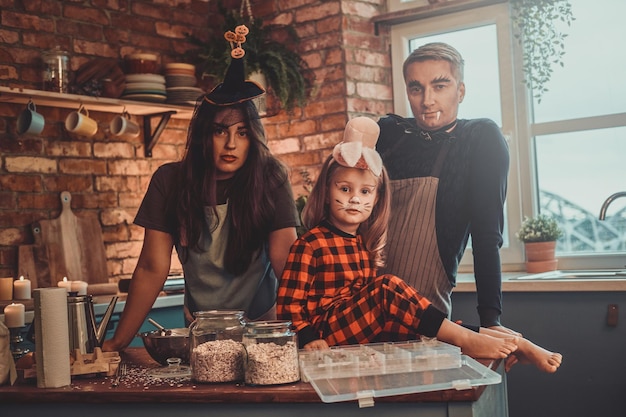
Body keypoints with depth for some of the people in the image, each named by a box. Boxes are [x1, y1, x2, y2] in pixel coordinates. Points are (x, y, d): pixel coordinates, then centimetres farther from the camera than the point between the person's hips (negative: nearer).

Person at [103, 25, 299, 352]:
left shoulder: (270, 179, -9)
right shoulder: (169, 181, -5)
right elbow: (152, 268, -5)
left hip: (261, 324, -2)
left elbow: (286, 260, -14)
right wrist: (118, 343, -11)